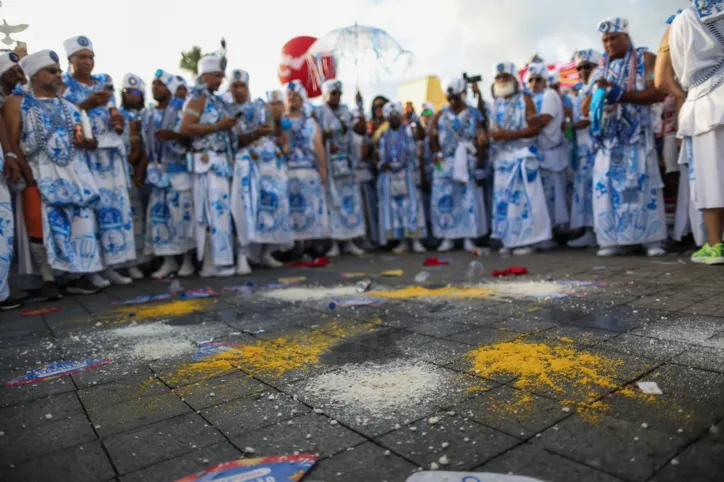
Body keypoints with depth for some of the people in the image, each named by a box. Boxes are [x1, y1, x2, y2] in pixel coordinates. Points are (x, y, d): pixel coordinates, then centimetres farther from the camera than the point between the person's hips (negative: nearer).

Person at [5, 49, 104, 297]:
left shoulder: (69, 106, 19)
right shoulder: (17, 102, 6)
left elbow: (90, 141, 19)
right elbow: (11, 142, -4)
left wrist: (86, 142, -4)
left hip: (74, 174, 4)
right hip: (39, 176, -4)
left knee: (83, 222, -2)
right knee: (41, 227, -5)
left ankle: (77, 277, 8)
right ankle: (48, 280, 7)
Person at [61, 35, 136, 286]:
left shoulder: (104, 82, 18)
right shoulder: (62, 83, 4)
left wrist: (119, 122, -3)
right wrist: (88, 104, -18)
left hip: (110, 152, 5)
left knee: (117, 204, 0)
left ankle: (110, 265, 6)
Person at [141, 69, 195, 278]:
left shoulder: (181, 110, -1)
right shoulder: (148, 115, 15)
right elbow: (147, 147, 17)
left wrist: (173, 135, -24)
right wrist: (141, 170, 13)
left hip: (180, 170, -5)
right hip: (158, 171, 6)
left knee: (182, 213, -5)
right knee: (159, 213, 2)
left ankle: (188, 259, 5)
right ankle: (169, 260, 9)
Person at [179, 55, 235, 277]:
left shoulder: (216, 100, 22)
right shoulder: (198, 98, -4)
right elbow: (185, 129, -16)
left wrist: (228, 125, 15)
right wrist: (218, 127, -16)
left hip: (222, 160, 9)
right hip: (208, 161, -9)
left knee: (220, 209, 8)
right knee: (216, 208, -11)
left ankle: (212, 262, 13)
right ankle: (217, 262, -7)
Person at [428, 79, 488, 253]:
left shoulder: (473, 114, 7)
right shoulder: (441, 115, 9)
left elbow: (480, 138, 4)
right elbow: (433, 136, 2)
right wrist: (437, 154, -9)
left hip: (467, 163, -1)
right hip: (445, 163, 1)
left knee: (469, 200, -2)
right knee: (443, 200, -2)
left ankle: (469, 239, 4)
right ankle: (448, 238, 7)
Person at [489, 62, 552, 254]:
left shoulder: (525, 99, 1)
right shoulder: (496, 103, 16)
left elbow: (535, 129, -7)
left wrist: (507, 134, -15)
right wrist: (488, 135, -2)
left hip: (522, 156, -5)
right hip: (501, 157, 5)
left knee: (524, 197, -7)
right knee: (503, 199, 2)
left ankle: (526, 240, -2)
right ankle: (509, 240, 8)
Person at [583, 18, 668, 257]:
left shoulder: (645, 59, 6)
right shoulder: (603, 68, 20)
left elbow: (659, 92, -8)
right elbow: (586, 106, 16)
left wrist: (620, 95, -16)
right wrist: (596, 98, -8)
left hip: (637, 135, -4)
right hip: (609, 137, 4)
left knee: (643, 185, -7)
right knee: (607, 186, -3)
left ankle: (652, 239, -3)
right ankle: (612, 240, -1)